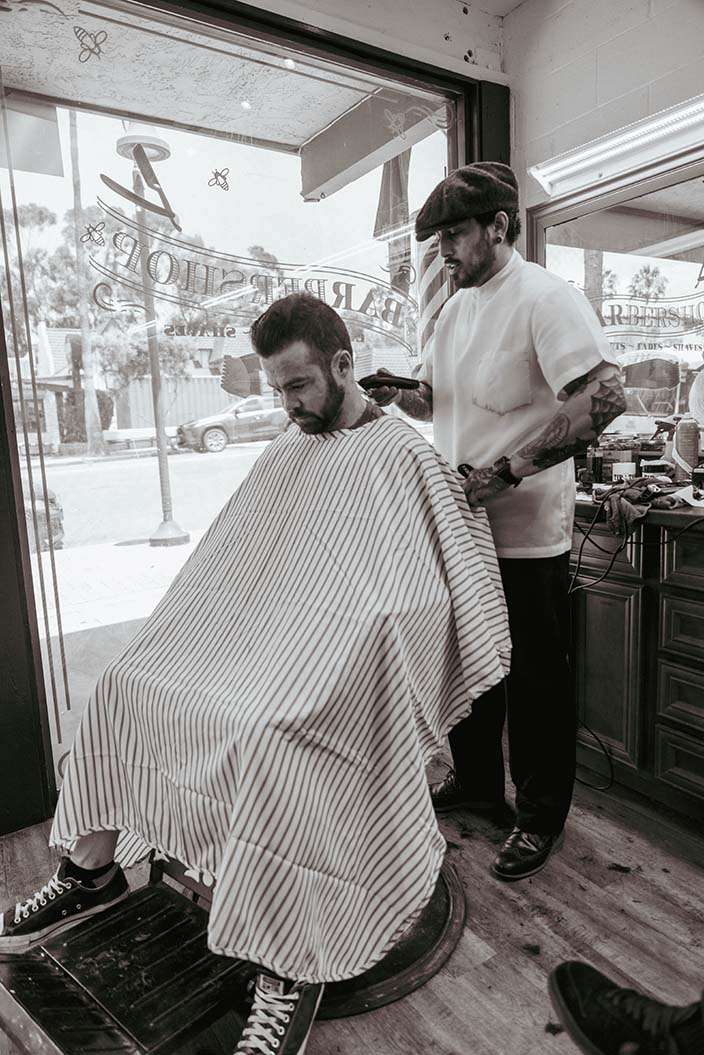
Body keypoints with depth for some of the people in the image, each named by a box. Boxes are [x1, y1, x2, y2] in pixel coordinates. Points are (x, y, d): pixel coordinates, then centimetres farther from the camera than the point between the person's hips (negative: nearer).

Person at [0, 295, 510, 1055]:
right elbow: (223, 560, 20)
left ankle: (289, 969, -17)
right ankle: (93, 869, 15)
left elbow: (421, 593, -10)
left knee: (270, 734, -34)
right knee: (124, 685, -2)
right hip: (245, 628, 8)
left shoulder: (401, 456, -6)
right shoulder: (287, 450, 17)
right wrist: (176, 630, 13)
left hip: (334, 649, -7)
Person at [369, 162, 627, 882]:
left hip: (525, 534, -8)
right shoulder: (456, 308, 13)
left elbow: (604, 397, -24)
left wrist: (507, 470, -27)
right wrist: (395, 392, -2)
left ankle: (541, 816, 27)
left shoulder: (545, 299, -14)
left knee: (535, 679, 7)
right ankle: (476, 780, 40)